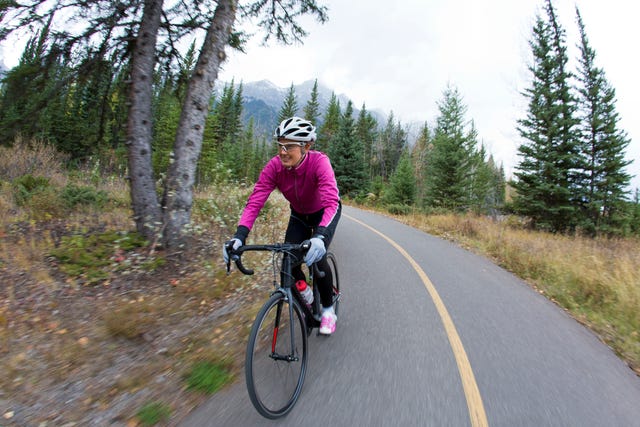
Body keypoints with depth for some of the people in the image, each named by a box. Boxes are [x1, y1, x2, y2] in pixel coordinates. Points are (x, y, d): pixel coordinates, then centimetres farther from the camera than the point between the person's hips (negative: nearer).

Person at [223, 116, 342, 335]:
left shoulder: (319, 162, -35)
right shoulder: (274, 166, -25)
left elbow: (331, 202, -46)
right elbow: (255, 201, -29)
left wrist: (320, 236, -62)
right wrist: (239, 236, -43)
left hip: (324, 212, -3)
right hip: (299, 214, 4)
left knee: (316, 257, -23)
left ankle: (328, 310, 4)